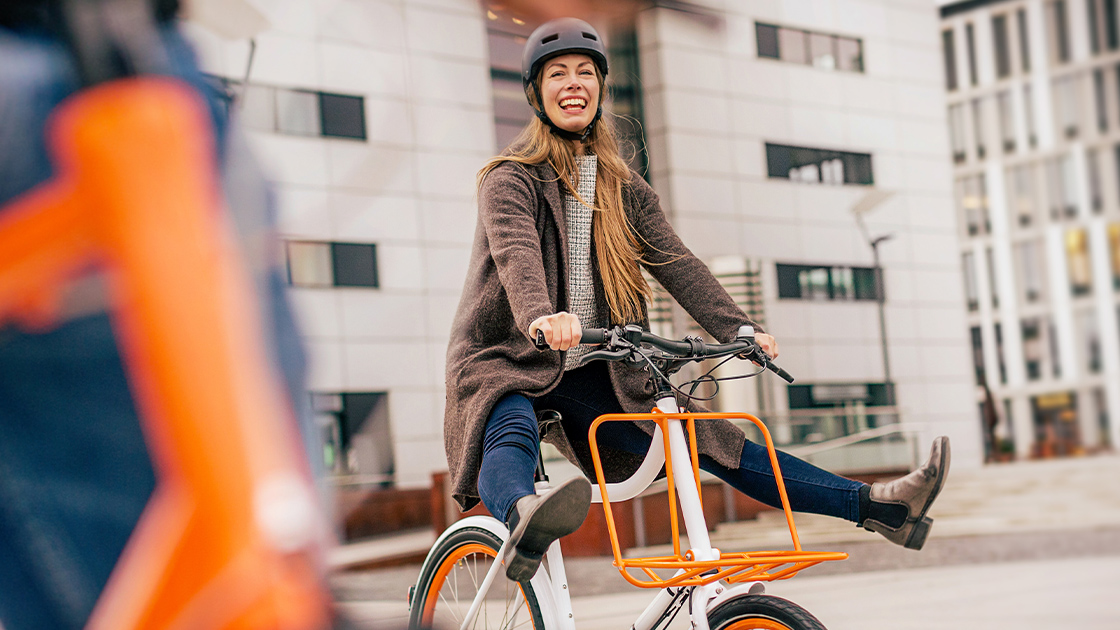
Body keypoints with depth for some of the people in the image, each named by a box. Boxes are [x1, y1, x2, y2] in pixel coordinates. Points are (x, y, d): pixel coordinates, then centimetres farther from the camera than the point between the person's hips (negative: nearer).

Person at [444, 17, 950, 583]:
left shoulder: (623, 189, 13)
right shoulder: (510, 178, -4)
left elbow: (675, 263, 2)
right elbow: (516, 252, -25)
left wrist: (739, 330, -14)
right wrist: (541, 316, -46)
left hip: (592, 376, 4)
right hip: (507, 362, -4)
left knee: (716, 443, -4)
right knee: (512, 435, -38)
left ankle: (876, 505, -8)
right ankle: (526, 527, -70)